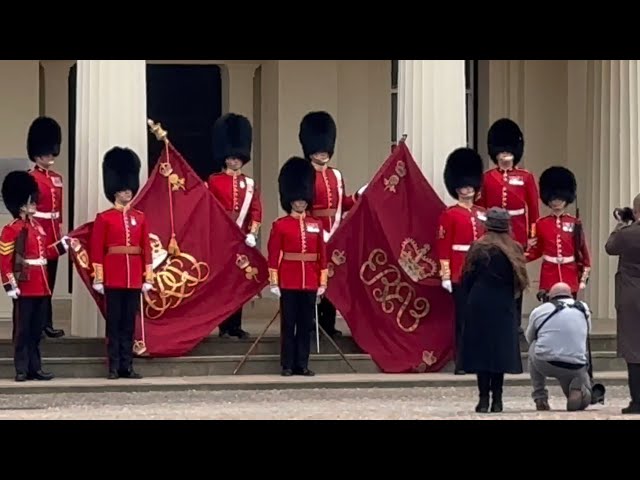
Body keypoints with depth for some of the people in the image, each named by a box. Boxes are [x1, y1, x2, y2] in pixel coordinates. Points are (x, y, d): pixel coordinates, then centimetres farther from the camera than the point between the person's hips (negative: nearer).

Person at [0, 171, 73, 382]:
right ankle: (22, 370, 1)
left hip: (41, 287, 8)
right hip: (24, 287, -8)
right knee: (22, 330, -2)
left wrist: (62, 246, 10)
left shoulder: (38, 227, 15)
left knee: (36, 331, 10)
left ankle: (35, 368, 15)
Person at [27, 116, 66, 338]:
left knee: (49, 282, 10)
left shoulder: (58, 179, 14)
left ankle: (46, 323, 15)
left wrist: (60, 234, 17)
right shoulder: (30, 178, -9)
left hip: (53, 237, 7)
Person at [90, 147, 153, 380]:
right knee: (114, 322, 1)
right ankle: (114, 367, 3)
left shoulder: (140, 217, 10)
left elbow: (146, 248, 10)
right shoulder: (104, 218, -2)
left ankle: (127, 366, 10)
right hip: (113, 278, -4)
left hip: (134, 279, 4)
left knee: (129, 323, 6)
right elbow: (96, 250, -4)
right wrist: (98, 279, -9)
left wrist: (148, 278, 5)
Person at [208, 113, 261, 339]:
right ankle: (224, 325, 2)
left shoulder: (250, 183, 11)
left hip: (242, 240, 4)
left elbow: (256, 211, 6)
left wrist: (252, 234, -6)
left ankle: (235, 325, 11)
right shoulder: (214, 181, -1)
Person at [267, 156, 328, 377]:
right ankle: (288, 365, 6)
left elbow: (322, 255, 10)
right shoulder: (280, 225, -1)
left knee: (306, 324, 6)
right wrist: (274, 282, -8)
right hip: (289, 282, -3)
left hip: (310, 282, 3)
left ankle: (302, 364, 12)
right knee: (289, 324, 1)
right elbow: (273, 255, -4)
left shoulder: (316, 225, 9)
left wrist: (323, 282, 6)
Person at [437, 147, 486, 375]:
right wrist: (445, 276, -11)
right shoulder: (449, 215, -2)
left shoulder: (482, 214, 14)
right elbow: (443, 247, -6)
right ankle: (462, 363, 0)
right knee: (463, 318, -4)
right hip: (460, 275, -5)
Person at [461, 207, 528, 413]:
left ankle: (484, 398, -2)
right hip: (504, 308, 2)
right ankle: (497, 399, 5)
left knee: (480, 349, 2)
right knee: (501, 349, 7)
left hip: (480, 306, -2)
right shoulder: (514, 249, 0)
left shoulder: (478, 248, -8)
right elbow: (520, 280, 7)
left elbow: (467, 279, -2)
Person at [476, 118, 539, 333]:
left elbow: (533, 208, 5)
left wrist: (533, 234, 0)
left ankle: (515, 322, 10)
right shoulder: (487, 178, 3)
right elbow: (480, 207, 3)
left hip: (518, 235, 0)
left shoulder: (526, 177, 4)